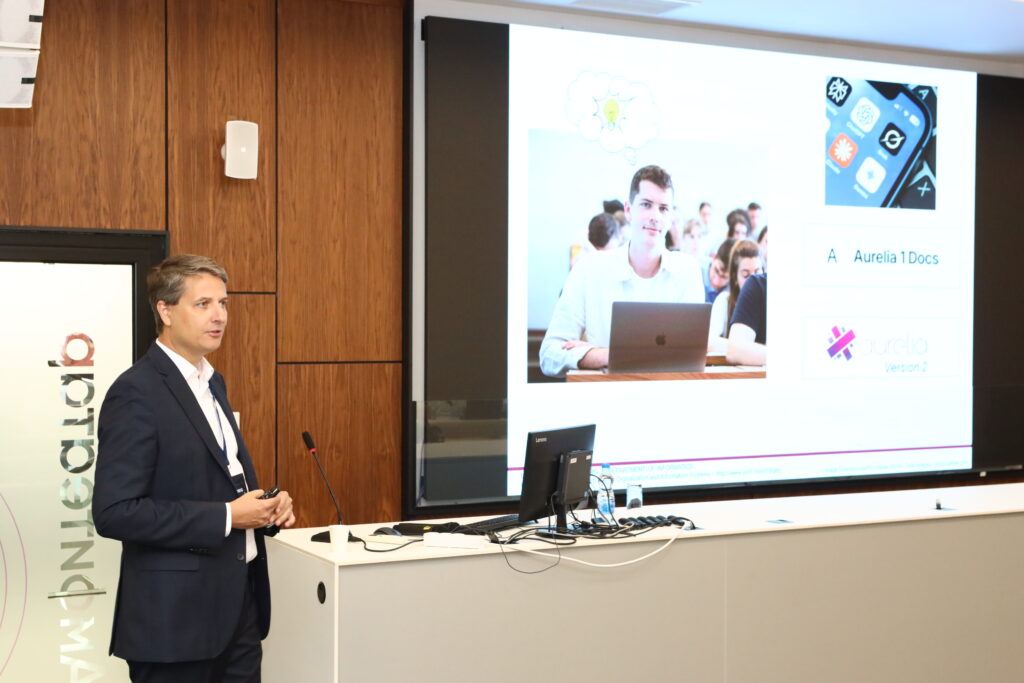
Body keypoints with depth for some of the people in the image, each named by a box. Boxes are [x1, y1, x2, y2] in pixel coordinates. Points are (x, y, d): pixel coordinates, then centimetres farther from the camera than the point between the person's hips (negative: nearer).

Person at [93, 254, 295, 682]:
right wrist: (226, 517, -20)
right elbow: (114, 512, -21)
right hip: (178, 613, -8)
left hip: (238, 602, 8)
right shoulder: (136, 393, -15)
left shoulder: (211, 382, 12)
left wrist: (265, 504, 1)